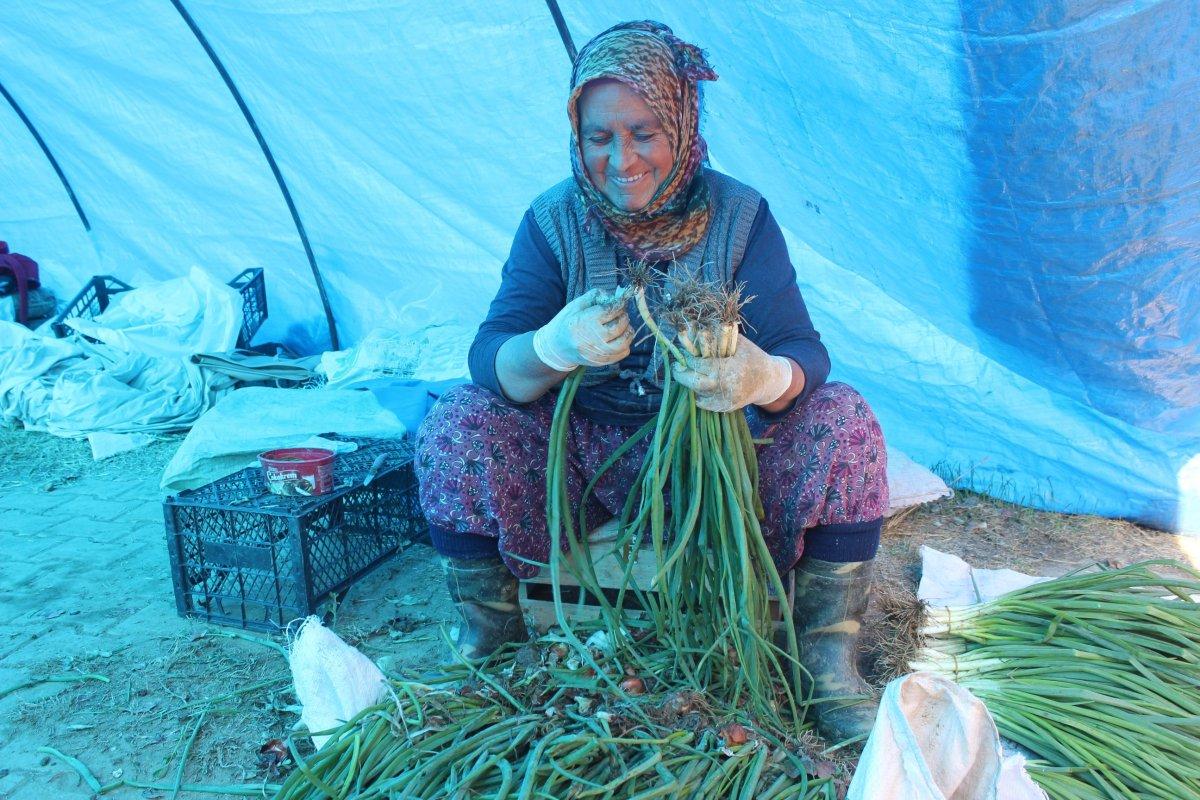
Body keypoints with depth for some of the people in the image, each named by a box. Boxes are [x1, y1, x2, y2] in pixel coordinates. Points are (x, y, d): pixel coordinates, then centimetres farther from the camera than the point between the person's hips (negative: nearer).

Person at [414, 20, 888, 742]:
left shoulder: (739, 215, -8)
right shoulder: (553, 222, -7)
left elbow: (801, 350, -17)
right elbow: (490, 356, -17)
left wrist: (766, 377, -44)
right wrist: (553, 349, -42)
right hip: (587, 448, 1)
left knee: (843, 422, -25)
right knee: (455, 426, -22)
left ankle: (829, 660, -11)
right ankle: (488, 630, -1)